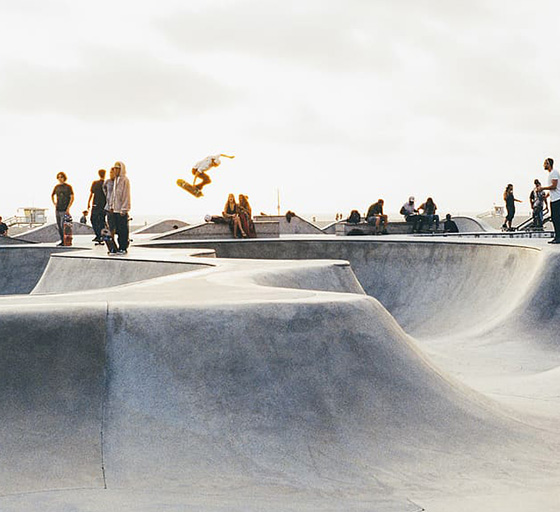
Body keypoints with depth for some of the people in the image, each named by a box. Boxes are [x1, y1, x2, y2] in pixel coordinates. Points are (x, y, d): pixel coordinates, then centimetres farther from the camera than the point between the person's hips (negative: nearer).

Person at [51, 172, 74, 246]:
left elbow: (72, 198, -8)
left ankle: (65, 241, -6)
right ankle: (62, 240, 16)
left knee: (63, 226, -11)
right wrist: (54, 204, 16)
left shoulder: (68, 187, -3)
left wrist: (68, 208, -14)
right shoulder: (56, 187, 11)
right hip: (58, 209, 6)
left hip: (65, 210, -6)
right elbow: (52, 195, 29)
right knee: (59, 226, 7)